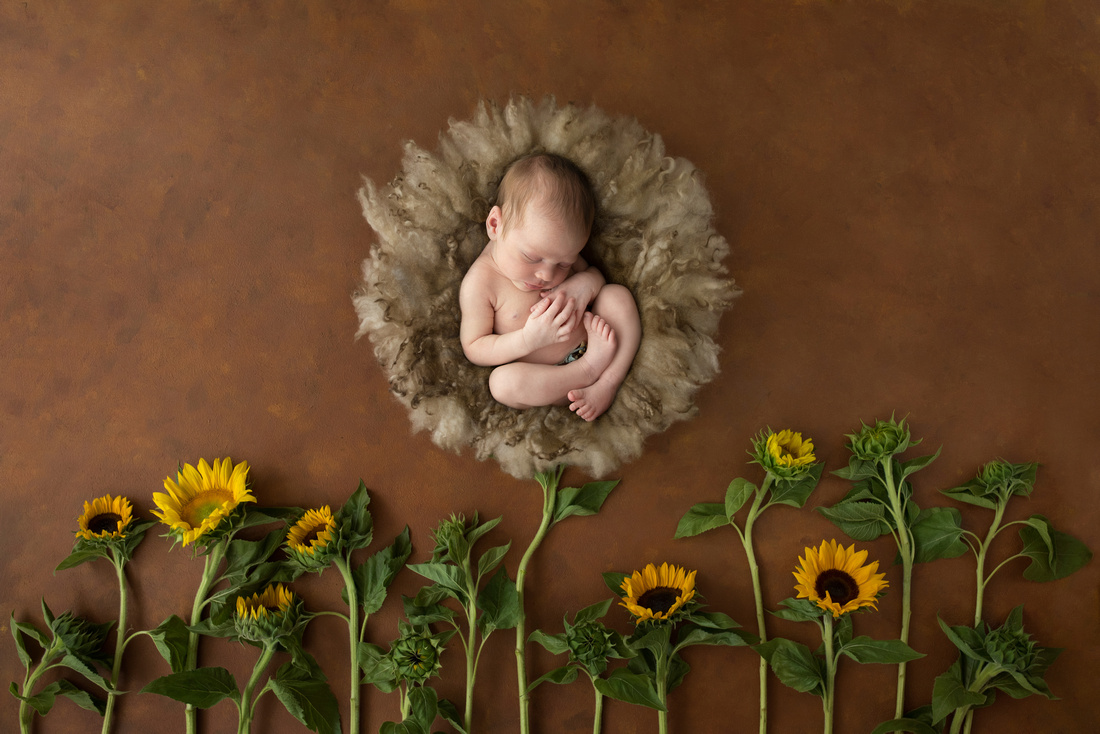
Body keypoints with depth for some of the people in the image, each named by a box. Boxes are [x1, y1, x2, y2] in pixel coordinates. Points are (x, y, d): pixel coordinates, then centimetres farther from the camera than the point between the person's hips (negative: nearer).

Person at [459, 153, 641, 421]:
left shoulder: (556, 249, -4)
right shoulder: (480, 282, -19)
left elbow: (594, 272, 12)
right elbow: (474, 349, -13)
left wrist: (586, 283, -15)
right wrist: (529, 339, -29)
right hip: (539, 378, -5)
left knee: (618, 296, -14)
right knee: (502, 382, -35)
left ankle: (607, 384, -24)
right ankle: (589, 371, -22)